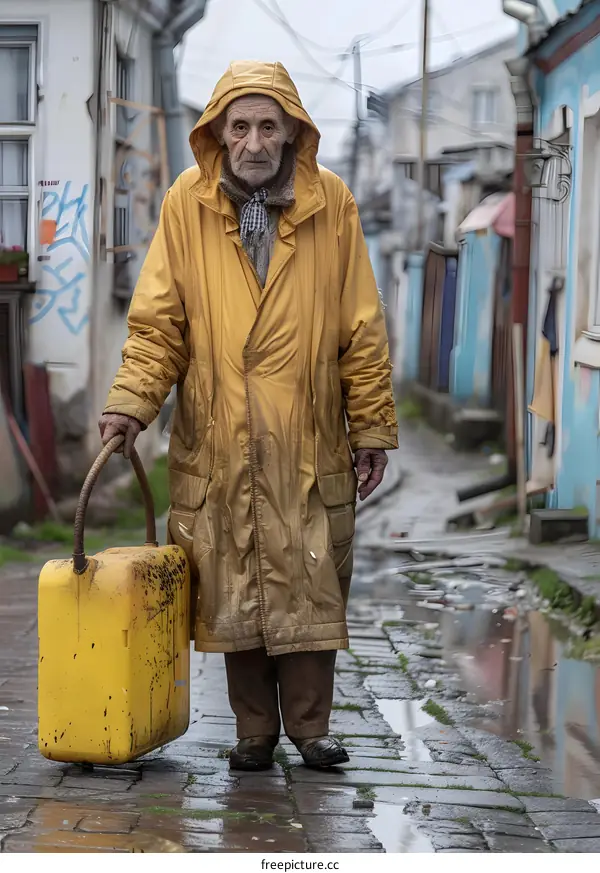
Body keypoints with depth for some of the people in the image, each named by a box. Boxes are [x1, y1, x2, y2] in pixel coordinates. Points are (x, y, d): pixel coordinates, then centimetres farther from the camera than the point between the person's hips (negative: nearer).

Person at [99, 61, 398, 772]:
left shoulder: (331, 203, 2)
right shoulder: (186, 204, 1)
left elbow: (361, 329, 4)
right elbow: (159, 322, 4)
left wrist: (373, 427, 3)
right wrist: (130, 402, -9)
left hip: (309, 439, 0)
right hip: (217, 440, 1)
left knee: (311, 586, 1)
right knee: (232, 589, 6)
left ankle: (308, 727, 14)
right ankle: (254, 733, 18)